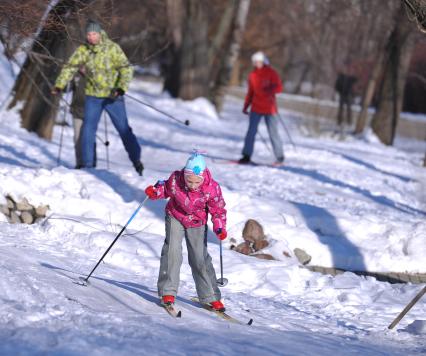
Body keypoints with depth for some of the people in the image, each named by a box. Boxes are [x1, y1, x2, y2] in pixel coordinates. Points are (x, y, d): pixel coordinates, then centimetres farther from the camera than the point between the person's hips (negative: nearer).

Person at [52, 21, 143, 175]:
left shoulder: (112, 48, -10)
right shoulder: (82, 50, -1)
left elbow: (126, 68, -12)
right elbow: (70, 67, -1)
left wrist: (121, 88, -26)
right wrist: (59, 85, -14)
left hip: (112, 96, -3)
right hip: (93, 96, 3)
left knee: (124, 129, 2)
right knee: (88, 130, -2)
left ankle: (136, 160, 17)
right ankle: (87, 164, 7)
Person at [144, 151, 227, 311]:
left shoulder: (212, 188, -27)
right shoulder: (175, 180, -26)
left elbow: (218, 210, -13)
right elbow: (166, 189, -2)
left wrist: (220, 228, -26)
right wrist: (155, 191, -21)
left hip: (197, 224, 0)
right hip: (175, 217, 0)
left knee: (200, 259, 0)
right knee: (172, 251, -16)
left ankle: (210, 297, 11)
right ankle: (168, 292, -9)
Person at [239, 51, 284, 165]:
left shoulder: (271, 73, -3)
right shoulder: (252, 75, 10)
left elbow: (279, 87, -10)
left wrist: (271, 88, -30)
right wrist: (246, 106, 14)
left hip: (269, 108, -4)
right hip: (256, 108, 4)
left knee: (273, 132, -1)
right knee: (251, 131, -4)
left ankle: (280, 157, 8)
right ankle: (247, 156, -1)